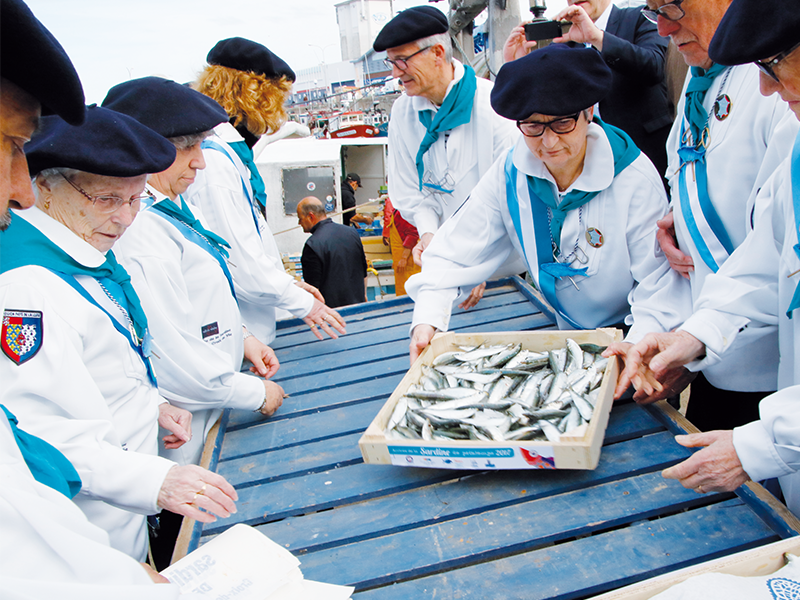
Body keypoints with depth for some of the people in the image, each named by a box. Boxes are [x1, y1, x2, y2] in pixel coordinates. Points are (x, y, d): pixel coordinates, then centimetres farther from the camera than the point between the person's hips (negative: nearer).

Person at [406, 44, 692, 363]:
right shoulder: (509, 173, -8)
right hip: (567, 333, 4)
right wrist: (427, 319, -20)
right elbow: (453, 254, -5)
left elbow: (661, 280, -16)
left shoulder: (633, 177, -16)